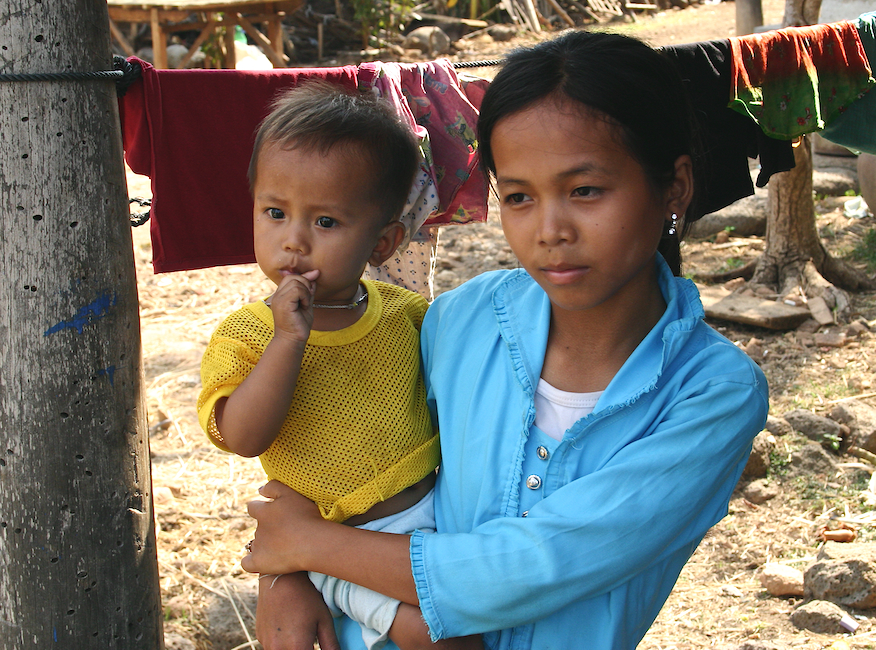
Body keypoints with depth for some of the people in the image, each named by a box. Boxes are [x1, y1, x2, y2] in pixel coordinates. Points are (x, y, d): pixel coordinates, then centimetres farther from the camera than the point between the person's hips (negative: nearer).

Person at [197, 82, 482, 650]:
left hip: (439, 501, 5)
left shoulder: (405, 311, 2)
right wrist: (288, 340, -28)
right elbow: (242, 438, -22)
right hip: (344, 540, -5)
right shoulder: (245, 337, -9)